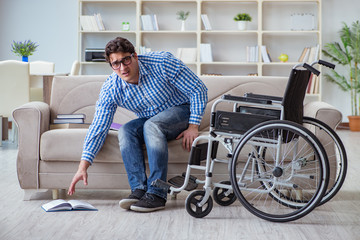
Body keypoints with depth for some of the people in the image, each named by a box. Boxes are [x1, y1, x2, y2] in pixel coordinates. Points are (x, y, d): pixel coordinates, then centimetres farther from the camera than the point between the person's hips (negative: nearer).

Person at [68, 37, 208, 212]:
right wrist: (83, 165, -22)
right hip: (148, 120, 4)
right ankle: (139, 189, -30)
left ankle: (157, 194, -37)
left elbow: (198, 90, -16)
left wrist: (193, 127, -23)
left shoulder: (162, 63, -23)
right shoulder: (111, 88, -14)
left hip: (180, 111, -4)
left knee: (151, 125, -35)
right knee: (125, 131, -27)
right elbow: (98, 127, -13)